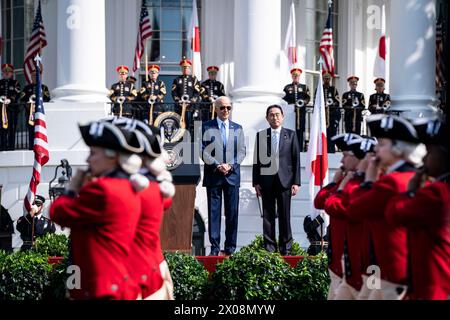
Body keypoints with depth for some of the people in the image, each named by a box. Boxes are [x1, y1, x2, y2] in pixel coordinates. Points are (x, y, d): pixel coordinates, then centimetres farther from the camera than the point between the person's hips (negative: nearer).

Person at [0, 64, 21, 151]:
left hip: (12, 108, -2)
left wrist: (10, 100, -21)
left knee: (12, 128, -4)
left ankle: (11, 146, -2)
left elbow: (17, 95, -4)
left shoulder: (15, 83, 9)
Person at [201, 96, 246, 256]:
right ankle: (215, 248, 3)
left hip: (232, 175, 2)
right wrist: (217, 166, -13)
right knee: (214, 212, -1)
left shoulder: (237, 128, 12)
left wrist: (230, 165, -8)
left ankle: (230, 248, 9)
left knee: (232, 213, 3)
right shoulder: (207, 127, 4)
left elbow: (241, 151, 8)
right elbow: (204, 151, -2)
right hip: (213, 176, -2)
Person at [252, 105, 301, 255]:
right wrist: (256, 182, 3)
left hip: (284, 179, -1)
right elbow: (256, 160, 9)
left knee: (285, 215, 1)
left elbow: (296, 159, 5)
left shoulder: (291, 135, 8)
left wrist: (296, 182, -2)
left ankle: (286, 249, 7)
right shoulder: (260, 135, 10)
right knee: (268, 215, 1)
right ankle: (269, 248, 6)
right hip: (266, 180, 1)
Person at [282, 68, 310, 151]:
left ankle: (300, 148, 2)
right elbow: (284, 99, 8)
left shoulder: (304, 87, 15)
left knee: (300, 130, -1)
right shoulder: (287, 87, 14)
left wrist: (303, 102, -15)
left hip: (301, 112, 1)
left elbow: (308, 98, 5)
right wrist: (290, 104, -9)